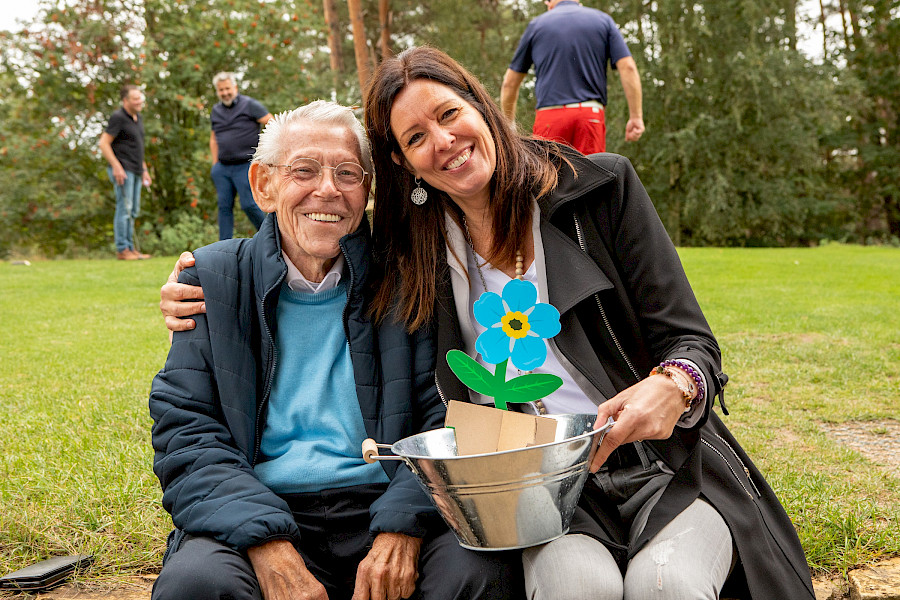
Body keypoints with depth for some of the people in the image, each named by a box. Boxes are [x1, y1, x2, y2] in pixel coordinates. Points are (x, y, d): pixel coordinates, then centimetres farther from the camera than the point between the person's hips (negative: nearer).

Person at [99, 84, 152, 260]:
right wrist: (116, 167, -20)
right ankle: (122, 250, -6)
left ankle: (130, 248, 16)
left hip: (135, 171, 9)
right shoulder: (118, 117, -10)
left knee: (133, 211, 10)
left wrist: (144, 169, 22)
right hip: (122, 170, -9)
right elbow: (104, 143, -14)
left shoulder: (138, 118, 17)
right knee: (124, 208, -9)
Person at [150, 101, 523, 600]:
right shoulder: (214, 280, 6)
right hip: (255, 517, 0)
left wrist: (403, 527, -18)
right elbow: (186, 435, -1)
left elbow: (447, 418, 1)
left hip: (387, 509, 0)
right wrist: (269, 547, -17)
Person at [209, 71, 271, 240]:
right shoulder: (216, 111, 15)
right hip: (223, 168, 5)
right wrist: (215, 164, 16)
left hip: (246, 167, -5)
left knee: (248, 204, -10)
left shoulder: (249, 105, -3)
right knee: (224, 206, 2)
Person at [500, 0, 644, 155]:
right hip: (592, 115, 1)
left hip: (549, 115, -1)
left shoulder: (536, 25, 13)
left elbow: (509, 83, 16)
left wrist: (509, 123, 27)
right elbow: (628, 67, 0)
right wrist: (636, 117, 0)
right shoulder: (603, 20, 13)